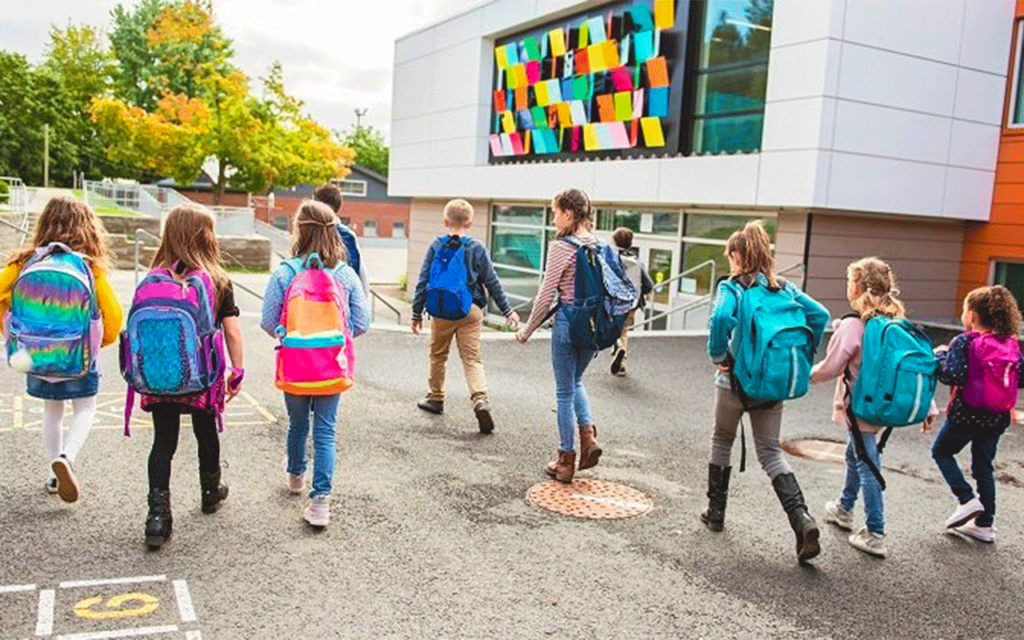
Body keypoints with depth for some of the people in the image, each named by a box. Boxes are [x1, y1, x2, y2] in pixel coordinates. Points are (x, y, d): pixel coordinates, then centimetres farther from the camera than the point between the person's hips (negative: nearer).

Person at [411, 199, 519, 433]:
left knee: (438, 355, 19)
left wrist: (417, 313, 7)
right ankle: (481, 400, -20)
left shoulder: (436, 246, 0)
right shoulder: (477, 248, -1)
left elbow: (423, 282, 0)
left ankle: (436, 398, 31)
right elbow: (492, 282, 2)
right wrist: (507, 310, 10)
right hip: (470, 311, -1)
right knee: (473, 359, 0)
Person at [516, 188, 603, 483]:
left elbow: (546, 295, -12)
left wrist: (528, 329, 0)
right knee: (575, 381, 27)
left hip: (567, 322, -6)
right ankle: (588, 434, 10)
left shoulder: (561, 248, -14)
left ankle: (566, 461, 15)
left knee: (565, 391, 6)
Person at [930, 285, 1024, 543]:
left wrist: (942, 356, -8)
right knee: (984, 466, 15)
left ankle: (968, 499, 1)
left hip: (966, 414, -6)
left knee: (942, 451, 15)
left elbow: (953, 376, -24)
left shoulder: (964, 342, -15)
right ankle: (985, 524, 20)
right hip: (997, 417, 6)